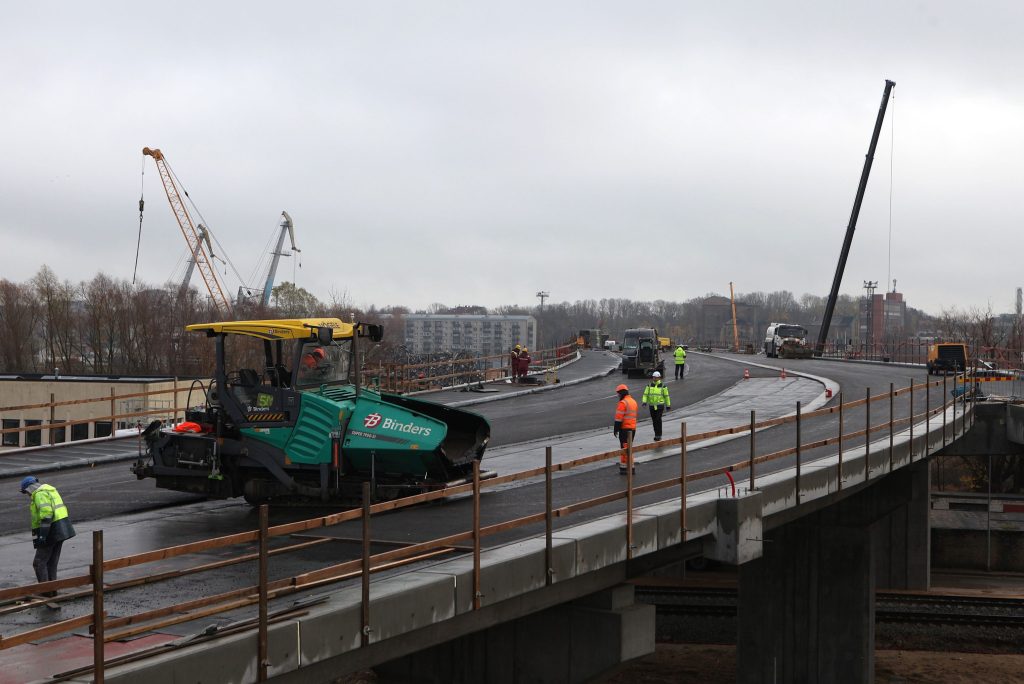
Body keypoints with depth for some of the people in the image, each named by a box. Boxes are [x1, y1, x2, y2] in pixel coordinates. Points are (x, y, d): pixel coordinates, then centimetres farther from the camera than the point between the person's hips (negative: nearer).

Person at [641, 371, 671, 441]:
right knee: (654, 421, 9)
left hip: (660, 406, -3)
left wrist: (668, 405, 8)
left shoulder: (663, 386, -2)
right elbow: (645, 394, 0)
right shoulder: (649, 386, 5)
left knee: (658, 420, -12)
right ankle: (657, 435, 21)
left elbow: (666, 396, 5)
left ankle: (658, 435, -9)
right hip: (651, 406, 3)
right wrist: (644, 401, -18)